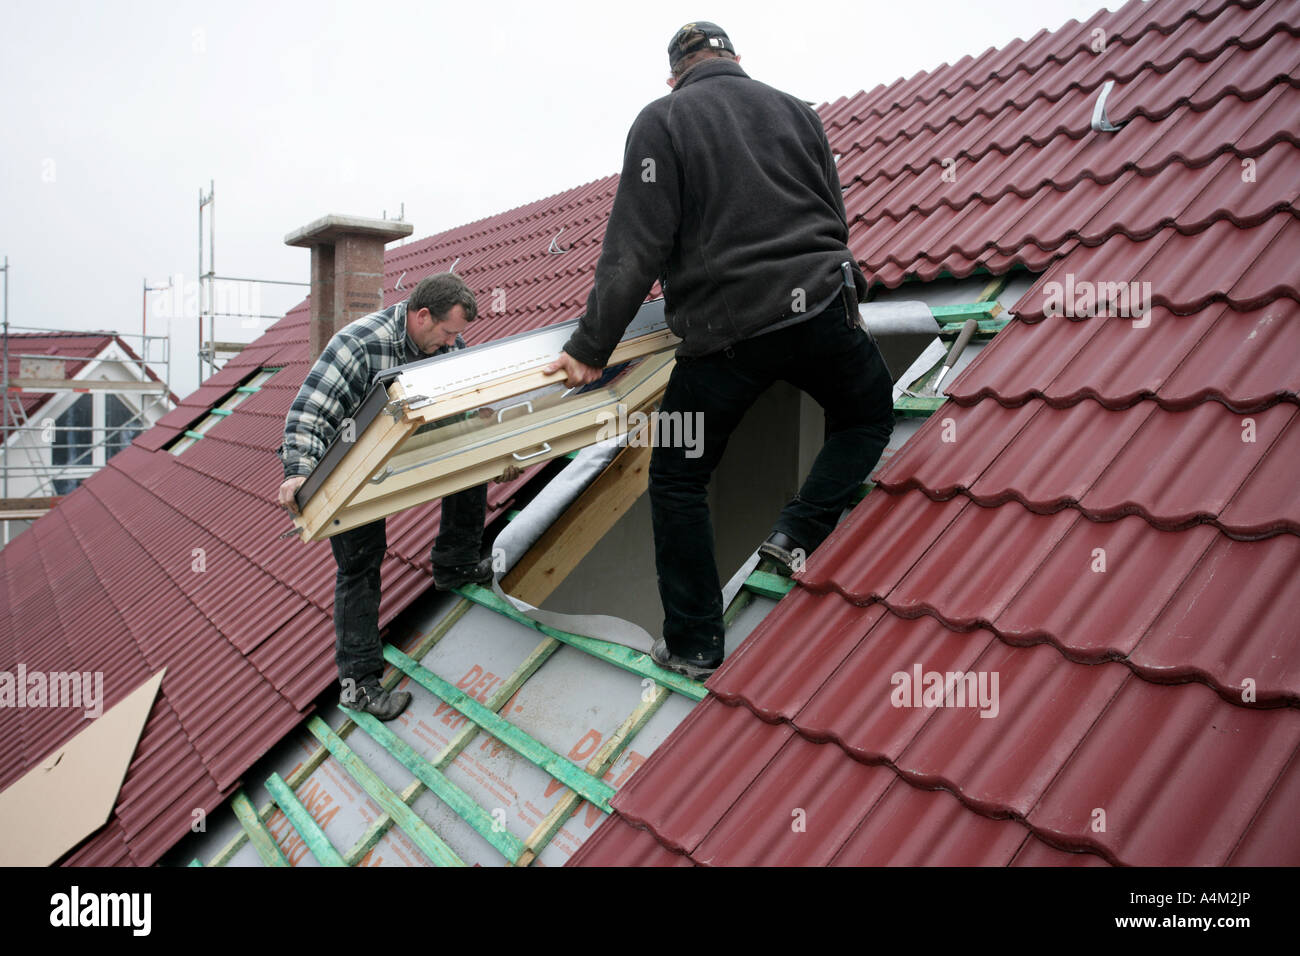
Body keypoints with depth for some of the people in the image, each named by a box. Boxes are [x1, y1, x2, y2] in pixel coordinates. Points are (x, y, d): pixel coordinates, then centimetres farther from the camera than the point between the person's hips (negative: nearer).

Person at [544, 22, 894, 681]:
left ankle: (693, 643, 15)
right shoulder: (795, 111, 15)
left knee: (678, 479, 11)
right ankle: (800, 533, 9)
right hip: (820, 308, 3)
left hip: (726, 332, -3)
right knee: (867, 417, 29)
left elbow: (636, 249, -7)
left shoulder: (662, 120, 2)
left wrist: (590, 347, -4)